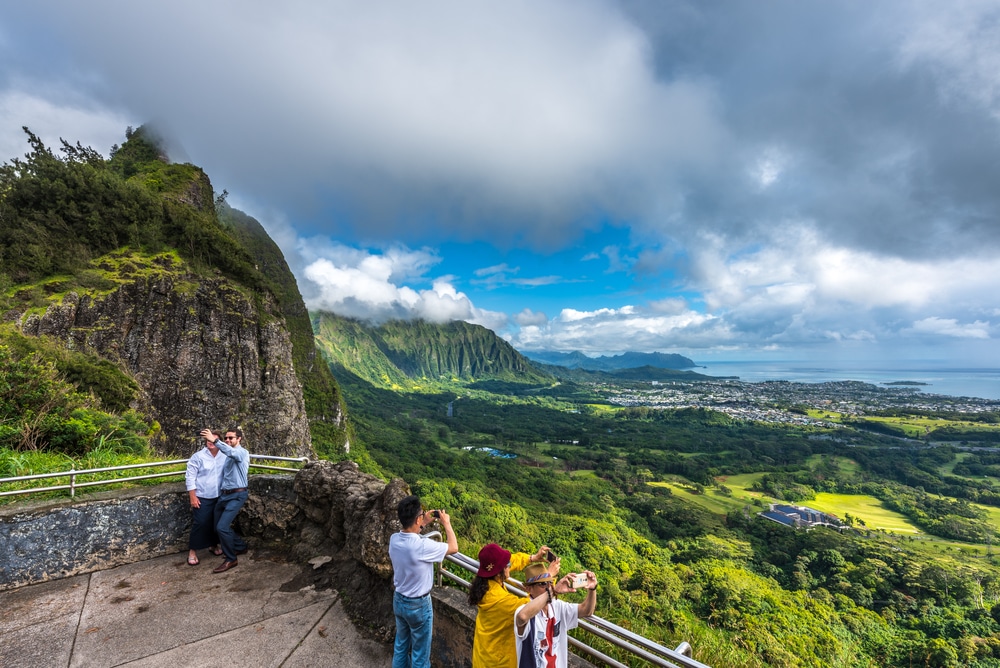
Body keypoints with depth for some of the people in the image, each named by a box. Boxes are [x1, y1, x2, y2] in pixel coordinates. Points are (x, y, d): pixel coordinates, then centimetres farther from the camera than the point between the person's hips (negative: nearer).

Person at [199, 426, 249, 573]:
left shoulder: (242, 452, -12)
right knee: (218, 527, 14)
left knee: (222, 527, -15)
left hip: (236, 496, -9)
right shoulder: (227, 455, 14)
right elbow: (224, 475, 19)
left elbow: (231, 452, -36)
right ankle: (240, 546, 35)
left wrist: (215, 440, -46)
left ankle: (231, 559, 3)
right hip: (224, 495, 9)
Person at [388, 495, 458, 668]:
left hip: (398, 600, 6)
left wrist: (424, 524, 7)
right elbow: (453, 547, -17)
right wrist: (446, 522, -7)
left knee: (401, 644, 26)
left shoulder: (394, 539, -14)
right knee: (420, 653, 15)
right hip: (418, 605, -6)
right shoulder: (423, 546, -33)